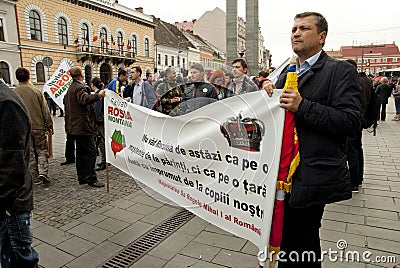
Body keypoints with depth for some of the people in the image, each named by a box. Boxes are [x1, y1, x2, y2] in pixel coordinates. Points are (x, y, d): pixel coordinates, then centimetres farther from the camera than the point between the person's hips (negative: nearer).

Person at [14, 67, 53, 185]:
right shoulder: (36, 91, -6)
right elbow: (45, 110, -4)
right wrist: (49, 126, 3)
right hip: (38, 127, -2)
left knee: (30, 154, 10)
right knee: (42, 151, 10)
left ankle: (35, 178, 15)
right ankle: (43, 172, -8)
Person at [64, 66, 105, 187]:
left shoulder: (71, 88, 19)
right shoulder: (80, 87, -13)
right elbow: (84, 99, -35)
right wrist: (97, 95, -51)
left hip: (75, 126, 11)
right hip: (83, 126, -11)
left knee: (81, 152, 14)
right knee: (90, 152, -8)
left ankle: (82, 177, 21)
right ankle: (91, 179, -5)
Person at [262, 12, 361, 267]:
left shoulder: (341, 71, -5)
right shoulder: (287, 74, 15)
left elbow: (351, 122, -15)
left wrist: (302, 106, -23)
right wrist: (268, 93, -4)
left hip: (312, 176, -6)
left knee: (302, 241, 5)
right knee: (289, 235, 20)